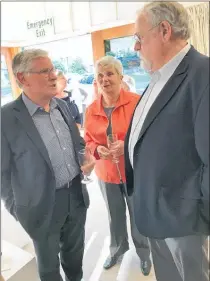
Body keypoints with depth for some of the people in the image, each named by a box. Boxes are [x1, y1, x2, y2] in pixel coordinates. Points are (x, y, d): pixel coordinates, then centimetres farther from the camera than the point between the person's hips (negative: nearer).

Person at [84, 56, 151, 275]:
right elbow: (88, 141, 8)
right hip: (106, 173, 4)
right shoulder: (91, 110, 0)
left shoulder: (136, 102, -13)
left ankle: (144, 253, 40)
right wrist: (97, 149, -14)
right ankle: (117, 249, 46)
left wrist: (128, 145, -24)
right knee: (114, 216, 19)